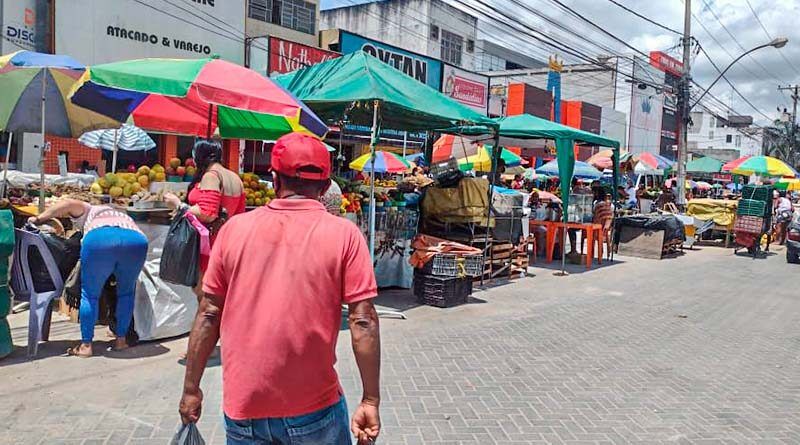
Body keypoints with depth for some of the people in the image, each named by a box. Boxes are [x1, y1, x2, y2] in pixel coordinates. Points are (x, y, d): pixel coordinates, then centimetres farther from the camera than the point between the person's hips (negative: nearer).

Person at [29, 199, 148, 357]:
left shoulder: (89, 212, 36)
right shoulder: (124, 217, 45)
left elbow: (69, 204, 16)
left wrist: (40, 218, 20)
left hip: (99, 239, -3)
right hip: (136, 240, 3)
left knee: (90, 293, 13)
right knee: (126, 292, 23)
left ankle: (86, 345, 15)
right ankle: (121, 340, 25)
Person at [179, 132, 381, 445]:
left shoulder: (235, 228, -3)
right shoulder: (344, 234, -9)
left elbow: (209, 314, 0)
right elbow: (363, 322, -12)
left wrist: (191, 388, 9)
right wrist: (371, 400, -5)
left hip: (242, 408, 2)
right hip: (314, 411, -1)